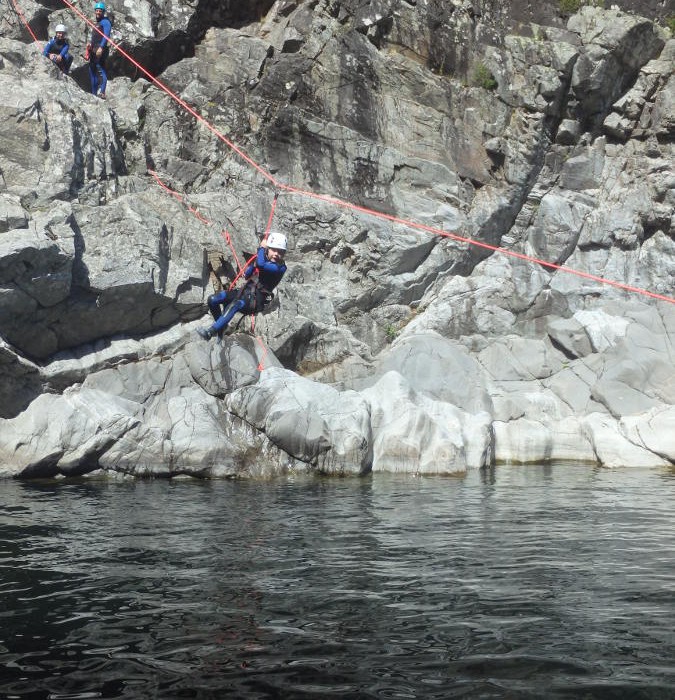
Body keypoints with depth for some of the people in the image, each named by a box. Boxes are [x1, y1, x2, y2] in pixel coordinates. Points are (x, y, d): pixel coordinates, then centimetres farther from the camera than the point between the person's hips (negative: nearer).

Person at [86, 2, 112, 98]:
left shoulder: (105, 22, -5)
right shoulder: (97, 23, 24)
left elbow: (106, 36, -18)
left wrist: (101, 47, -28)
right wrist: (90, 43, 14)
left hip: (101, 49, -10)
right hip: (94, 50, 10)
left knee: (100, 69, -19)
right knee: (92, 70, 12)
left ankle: (102, 92, -27)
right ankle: (94, 92, 17)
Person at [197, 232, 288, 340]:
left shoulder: (280, 268, -13)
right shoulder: (263, 259, 8)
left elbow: (261, 264, -31)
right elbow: (246, 275, 10)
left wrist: (262, 248, -13)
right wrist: (254, 264, -8)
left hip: (257, 300, -8)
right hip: (245, 292, 8)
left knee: (234, 305, -37)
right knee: (212, 299, -4)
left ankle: (210, 332, -39)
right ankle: (220, 324, 16)